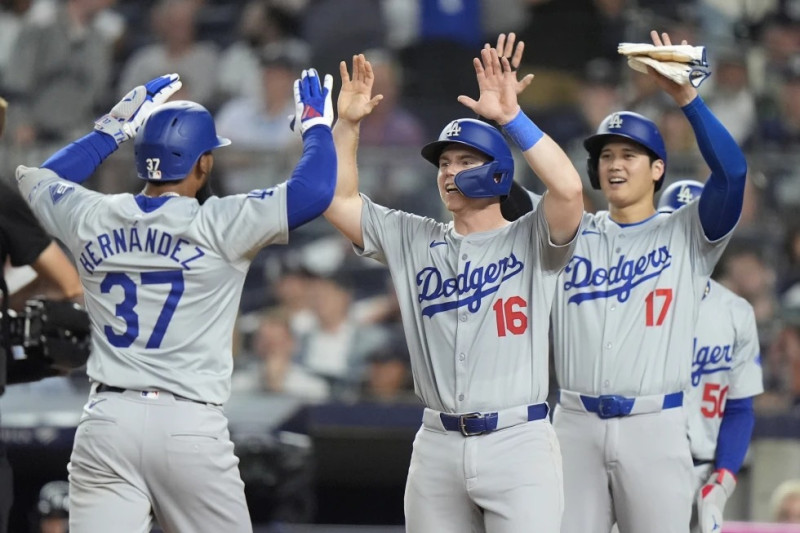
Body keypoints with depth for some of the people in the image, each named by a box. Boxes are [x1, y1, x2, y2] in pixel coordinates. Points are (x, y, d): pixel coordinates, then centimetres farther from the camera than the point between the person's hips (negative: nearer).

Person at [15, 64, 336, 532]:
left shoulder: (91, 218, 7)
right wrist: (316, 125, 12)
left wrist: (116, 127, 35)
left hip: (107, 420, 3)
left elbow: (38, 177, 29)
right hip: (191, 426, -3)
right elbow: (315, 190, -7)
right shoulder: (219, 226, -6)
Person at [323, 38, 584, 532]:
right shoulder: (413, 240, 14)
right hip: (437, 443, 5)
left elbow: (568, 188, -18)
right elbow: (338, 199, 11)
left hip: (517, 440, -5)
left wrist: (511, 117, -21)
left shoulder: (530, 241, 1)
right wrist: (347, 123, 1)